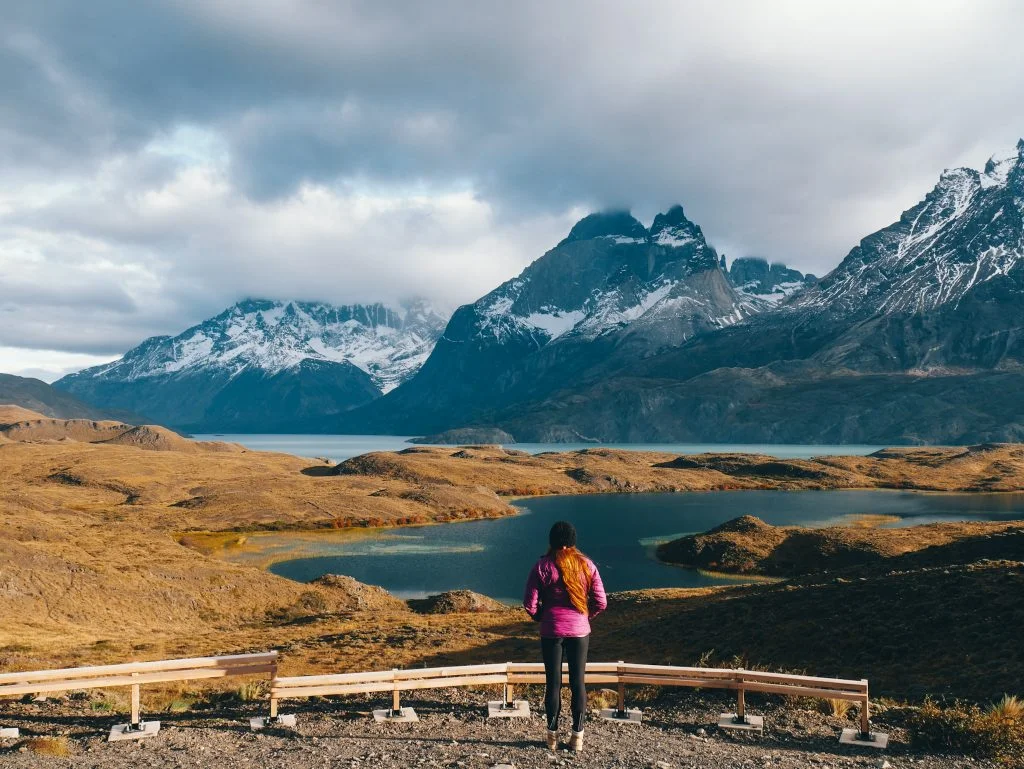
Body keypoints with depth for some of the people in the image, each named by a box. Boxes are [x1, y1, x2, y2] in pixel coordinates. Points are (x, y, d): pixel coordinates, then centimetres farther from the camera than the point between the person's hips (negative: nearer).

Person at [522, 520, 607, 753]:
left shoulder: (543, 566, -9)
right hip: (580, 631, 1)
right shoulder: (586, 565, -3)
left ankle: (552, 736, 16)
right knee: (578, 683, 9)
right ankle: (577, 736, 15)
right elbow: (601, 602, -2)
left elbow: (530, 604, -9)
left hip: (551, 631, -1)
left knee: (553, 683, 9)